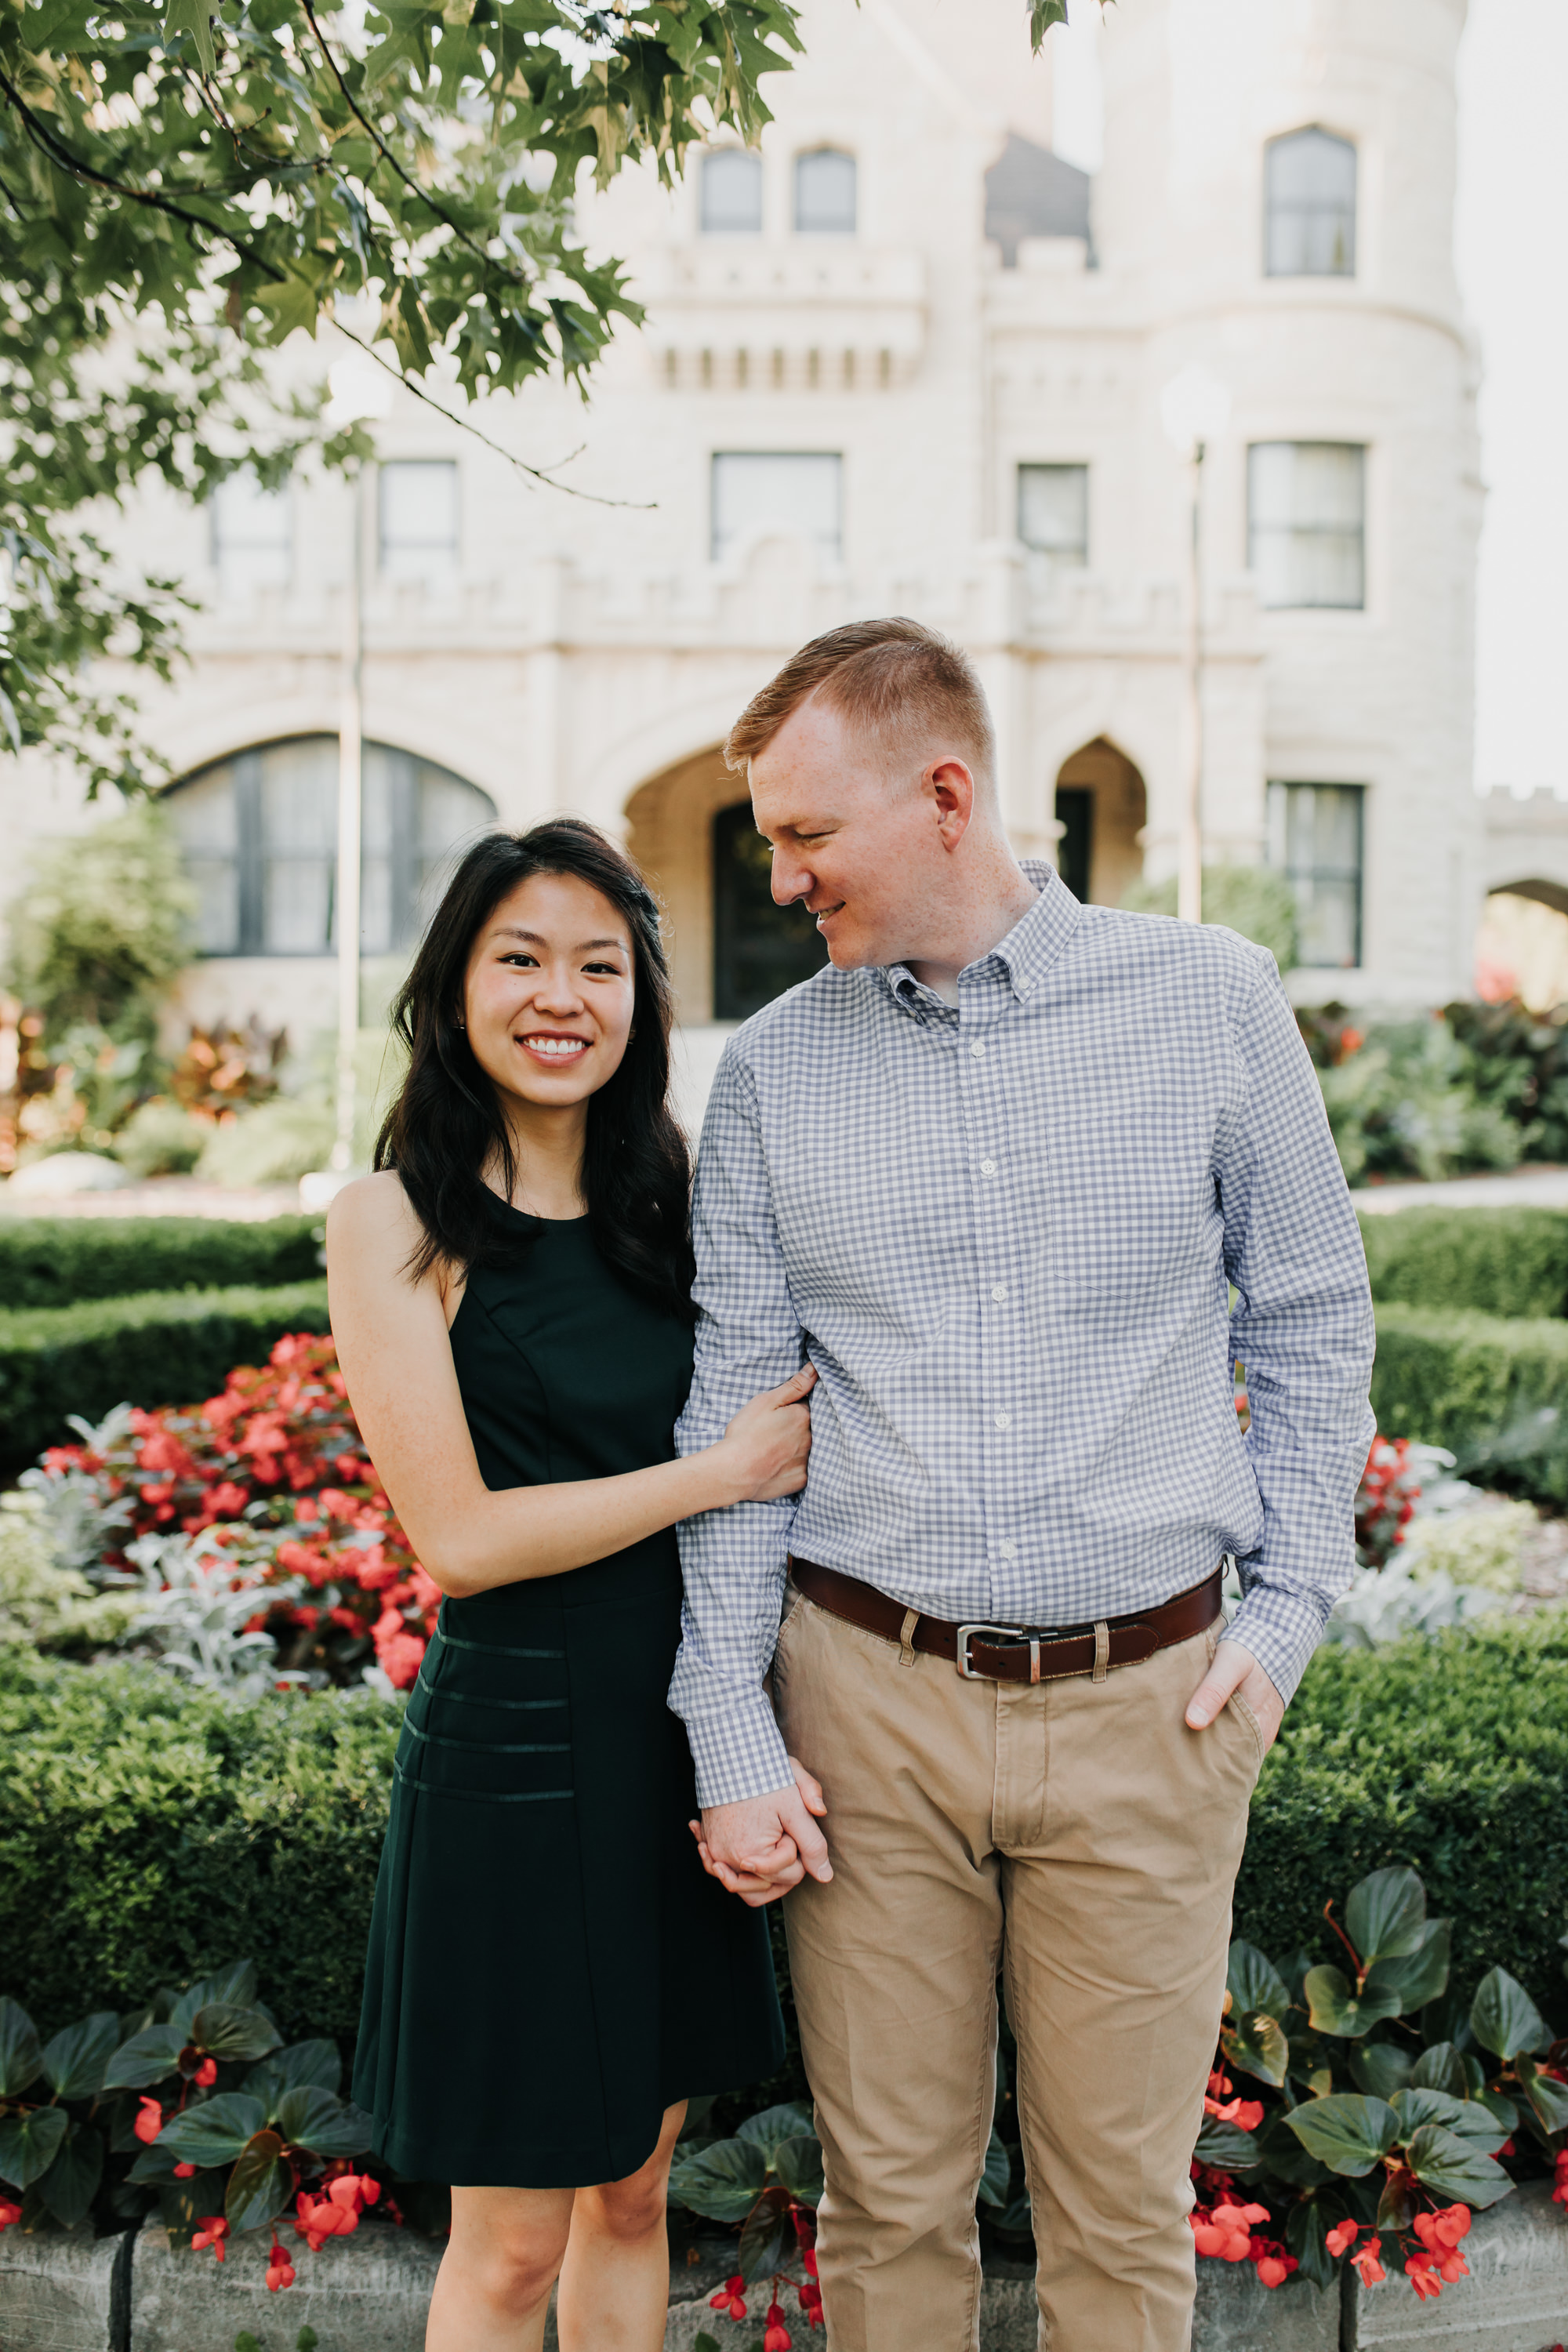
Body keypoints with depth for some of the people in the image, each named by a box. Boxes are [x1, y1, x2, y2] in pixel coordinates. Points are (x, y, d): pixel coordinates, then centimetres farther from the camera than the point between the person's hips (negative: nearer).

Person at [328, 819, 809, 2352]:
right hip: (515, 1748, -5)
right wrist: (727, 1469, -12)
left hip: (676, 1734, 6)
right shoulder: (395, 1218, -10)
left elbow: (780, 1428, 13)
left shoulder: (660, 1205, 7)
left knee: (635, 2185, 19)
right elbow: (460, 1535, -16)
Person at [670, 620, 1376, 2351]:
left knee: (1123, 2209, 11)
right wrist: (729, 1734, 0)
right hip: (869, 1694, 1)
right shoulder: (771, 1066, 3)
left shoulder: (1210, 1001, 0)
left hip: (1149, 1702, -1)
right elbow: (731, 1407, 4)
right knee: (890, 2200, 11)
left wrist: (1288, 1607, 0)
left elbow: (1311, 1323, 8)